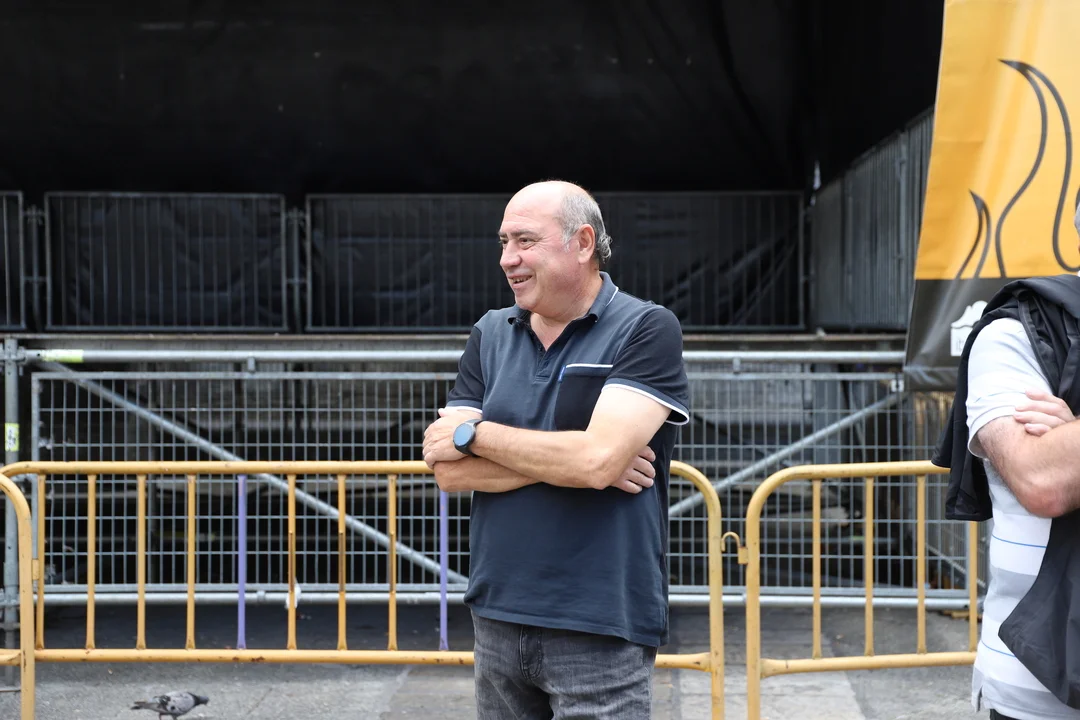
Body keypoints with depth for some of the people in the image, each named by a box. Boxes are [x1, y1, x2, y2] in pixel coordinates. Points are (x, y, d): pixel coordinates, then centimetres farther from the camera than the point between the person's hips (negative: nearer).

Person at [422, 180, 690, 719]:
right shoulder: (491, 335, 8)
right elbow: (449, 471, -1)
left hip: (600, 628, -5)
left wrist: (473, 433, -9)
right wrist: (564, 460, -14)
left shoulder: (647, 330, -9)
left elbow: (597, 459, -22)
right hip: (498, 617, 5)